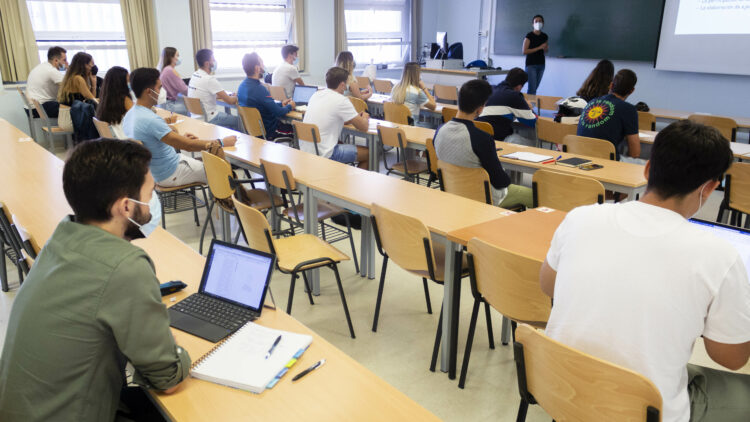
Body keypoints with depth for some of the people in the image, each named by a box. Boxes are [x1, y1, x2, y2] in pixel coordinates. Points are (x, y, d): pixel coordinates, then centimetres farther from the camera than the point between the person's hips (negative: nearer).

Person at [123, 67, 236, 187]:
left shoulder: (129, 115, -1)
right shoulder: (150, 120, -31)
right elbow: (188, 145, -29)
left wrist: (179, 138, 11)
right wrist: (222, 142, -22)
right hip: (170, 175, -10)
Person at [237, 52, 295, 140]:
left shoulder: (242, 86, 2)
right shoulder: (259, 89, -27)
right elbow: (278, 113, -23)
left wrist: (281, 104, 16)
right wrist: (290, 106, -4)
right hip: (268, 132, -9)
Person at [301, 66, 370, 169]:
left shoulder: (315, 95, 9)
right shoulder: (341, 100, -13)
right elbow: (363, 127, -7)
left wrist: (357, 117, 22)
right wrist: (364, 118, 16)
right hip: (323, 155, -8)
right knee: (368, 153, 6)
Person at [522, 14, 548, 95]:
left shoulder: (544, 36, 9)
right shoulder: (529, 36, -7)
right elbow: (524, 51, -14)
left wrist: (546, 48, -2)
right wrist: (539, 48, -17)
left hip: (541, 64, 6)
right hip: (531, 65, -6)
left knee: (535, 88, 7)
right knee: (532, 88, -12)